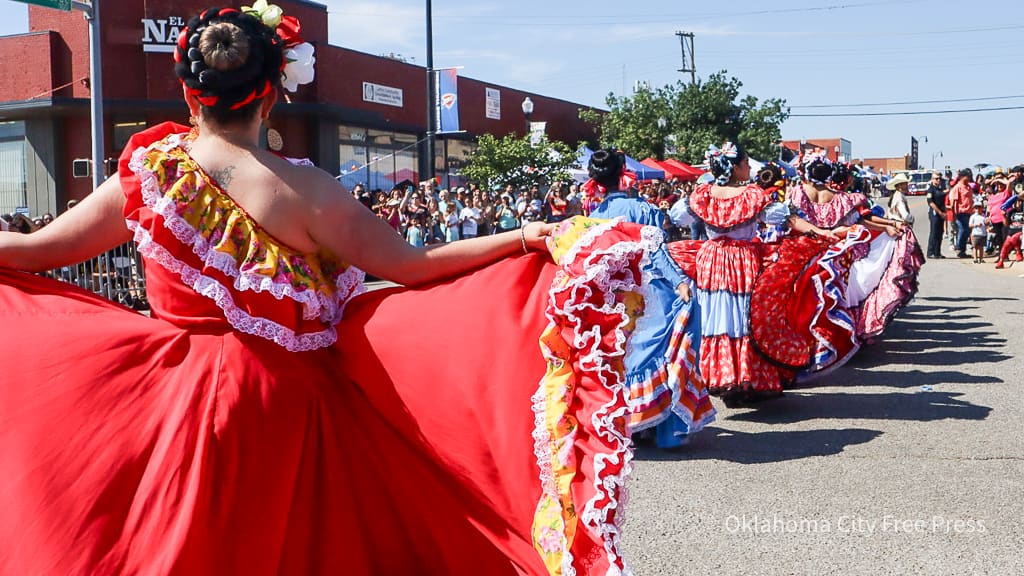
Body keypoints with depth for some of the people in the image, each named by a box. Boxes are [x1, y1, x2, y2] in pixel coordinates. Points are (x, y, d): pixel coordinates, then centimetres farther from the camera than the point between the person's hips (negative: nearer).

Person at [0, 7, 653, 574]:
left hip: (176, 398, 3)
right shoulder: (302, 191, -16)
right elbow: (415, 266, -13)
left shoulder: (148, 174, -6)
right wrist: (526, 238, -9)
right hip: (278, 407, -3)